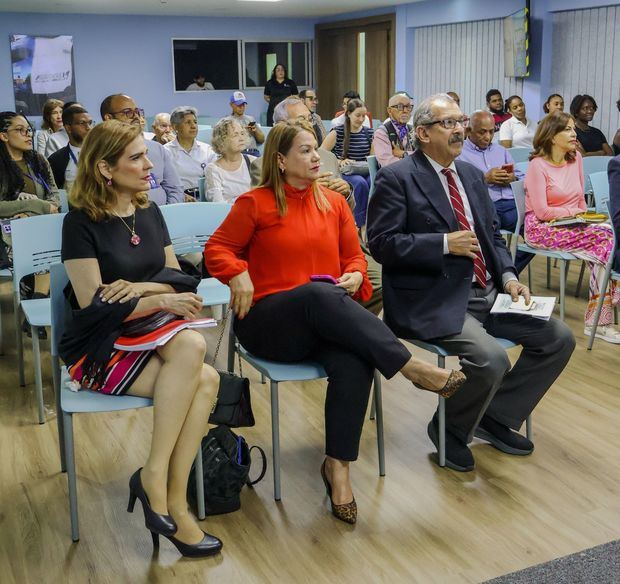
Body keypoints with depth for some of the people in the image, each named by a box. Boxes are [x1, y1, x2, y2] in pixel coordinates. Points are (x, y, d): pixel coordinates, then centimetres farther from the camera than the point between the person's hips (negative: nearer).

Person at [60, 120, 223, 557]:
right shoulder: (81, 223, -9)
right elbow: (93, 305, -14)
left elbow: (177, 276, 11)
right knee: (190, 346, -32)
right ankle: (156, 480, -21)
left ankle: (171, 501, -20)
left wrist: (140, 287, -9)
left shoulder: (149, 212, 10)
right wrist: (161, 301, -20)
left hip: (146, 335, 5)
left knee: (205, 381, -27)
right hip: (98, 349, -5)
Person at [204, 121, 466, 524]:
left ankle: (338, 465, -20)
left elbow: (354, 254, 19)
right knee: (318, 294, -38)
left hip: (328, 321, 3)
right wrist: (238, 275, -15)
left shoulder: (334, 202, 14)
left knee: (355, 363, -32)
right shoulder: (255, 203, 3)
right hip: (269, 323, -3)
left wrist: (355, 275, -4)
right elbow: (217, 249, 6)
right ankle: (411, 366, -34)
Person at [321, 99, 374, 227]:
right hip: (345, 173, -3)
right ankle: (360, 223, -25)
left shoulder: (369, 133, 14)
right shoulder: (337, 132, 1)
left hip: (365, 172, 3)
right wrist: (339, 162, -14)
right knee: (360, 183, -37)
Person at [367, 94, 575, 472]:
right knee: (491, 360, -28)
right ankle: (450, 429, 3)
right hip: (434, 302, -8)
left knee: (559, 338, -2)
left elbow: (493, 235, 19)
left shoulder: (472, 175, 16)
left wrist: (509, 277, 1)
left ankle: (496, 417, 14)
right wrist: (445, 244, -18)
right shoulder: (396, 178, -7)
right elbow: (382, 243, -13)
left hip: (487, 293, 8)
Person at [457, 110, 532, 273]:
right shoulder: (459, 153, 10)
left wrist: (513, 178, 3)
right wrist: (485, 179, -6)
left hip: (510, 204, 6)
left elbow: (523, 178, 26)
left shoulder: (500, 150, 31)